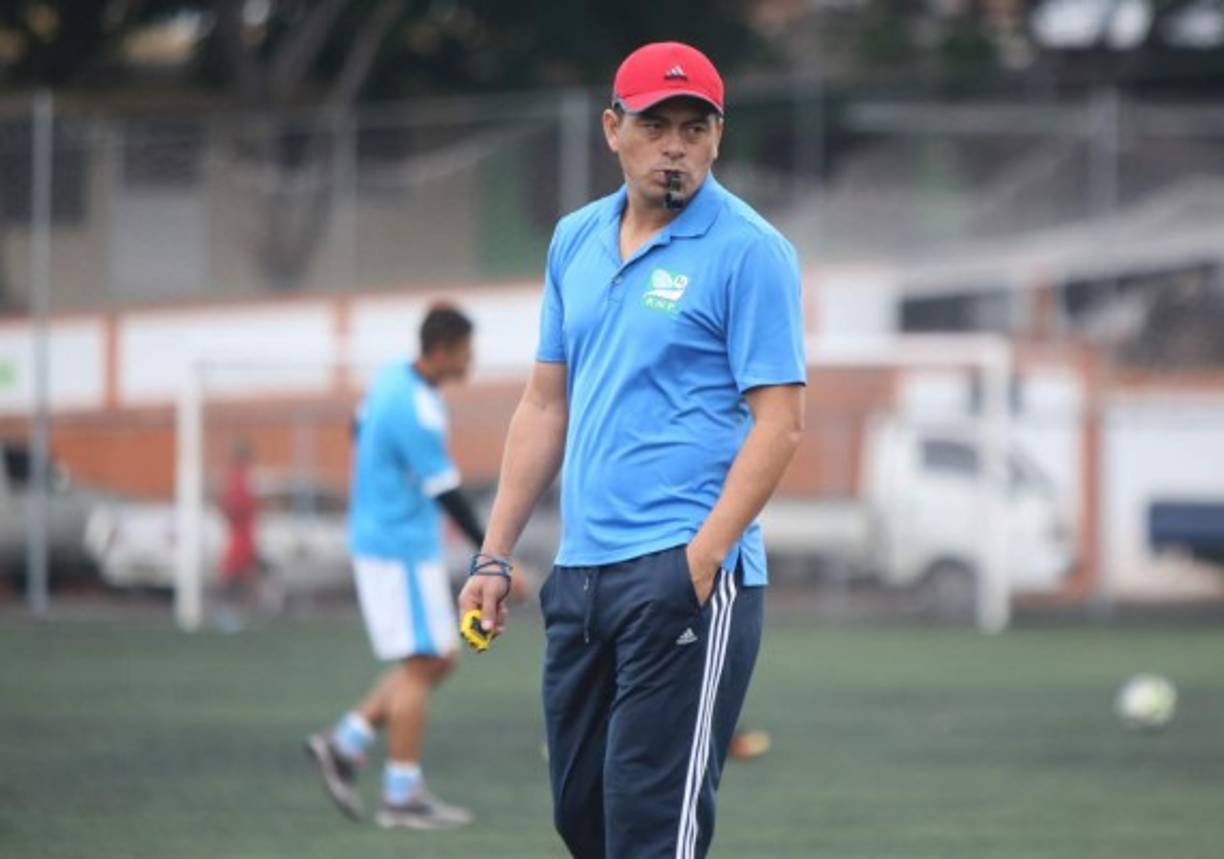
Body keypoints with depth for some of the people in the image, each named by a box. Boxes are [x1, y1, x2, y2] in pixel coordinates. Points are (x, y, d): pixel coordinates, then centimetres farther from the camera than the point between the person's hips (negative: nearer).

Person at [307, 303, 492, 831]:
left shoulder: (392, 379, 5)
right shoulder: (417, 412, -23)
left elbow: (360, 429, 21)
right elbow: (447, 495, -21)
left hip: (377, 540, 10)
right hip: (402, 553, -10)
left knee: (439, 659, 13)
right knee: (421, 665, -4)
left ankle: (346, 744, 12)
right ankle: (402, 796, -1)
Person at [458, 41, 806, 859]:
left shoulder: (749, 251, -6)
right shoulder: (575, 240, 14)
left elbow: (780, 420, -11)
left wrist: (700, 560, -19)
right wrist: (496, 556, 14)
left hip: (687, 576, -7)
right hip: (580, 571, 7)